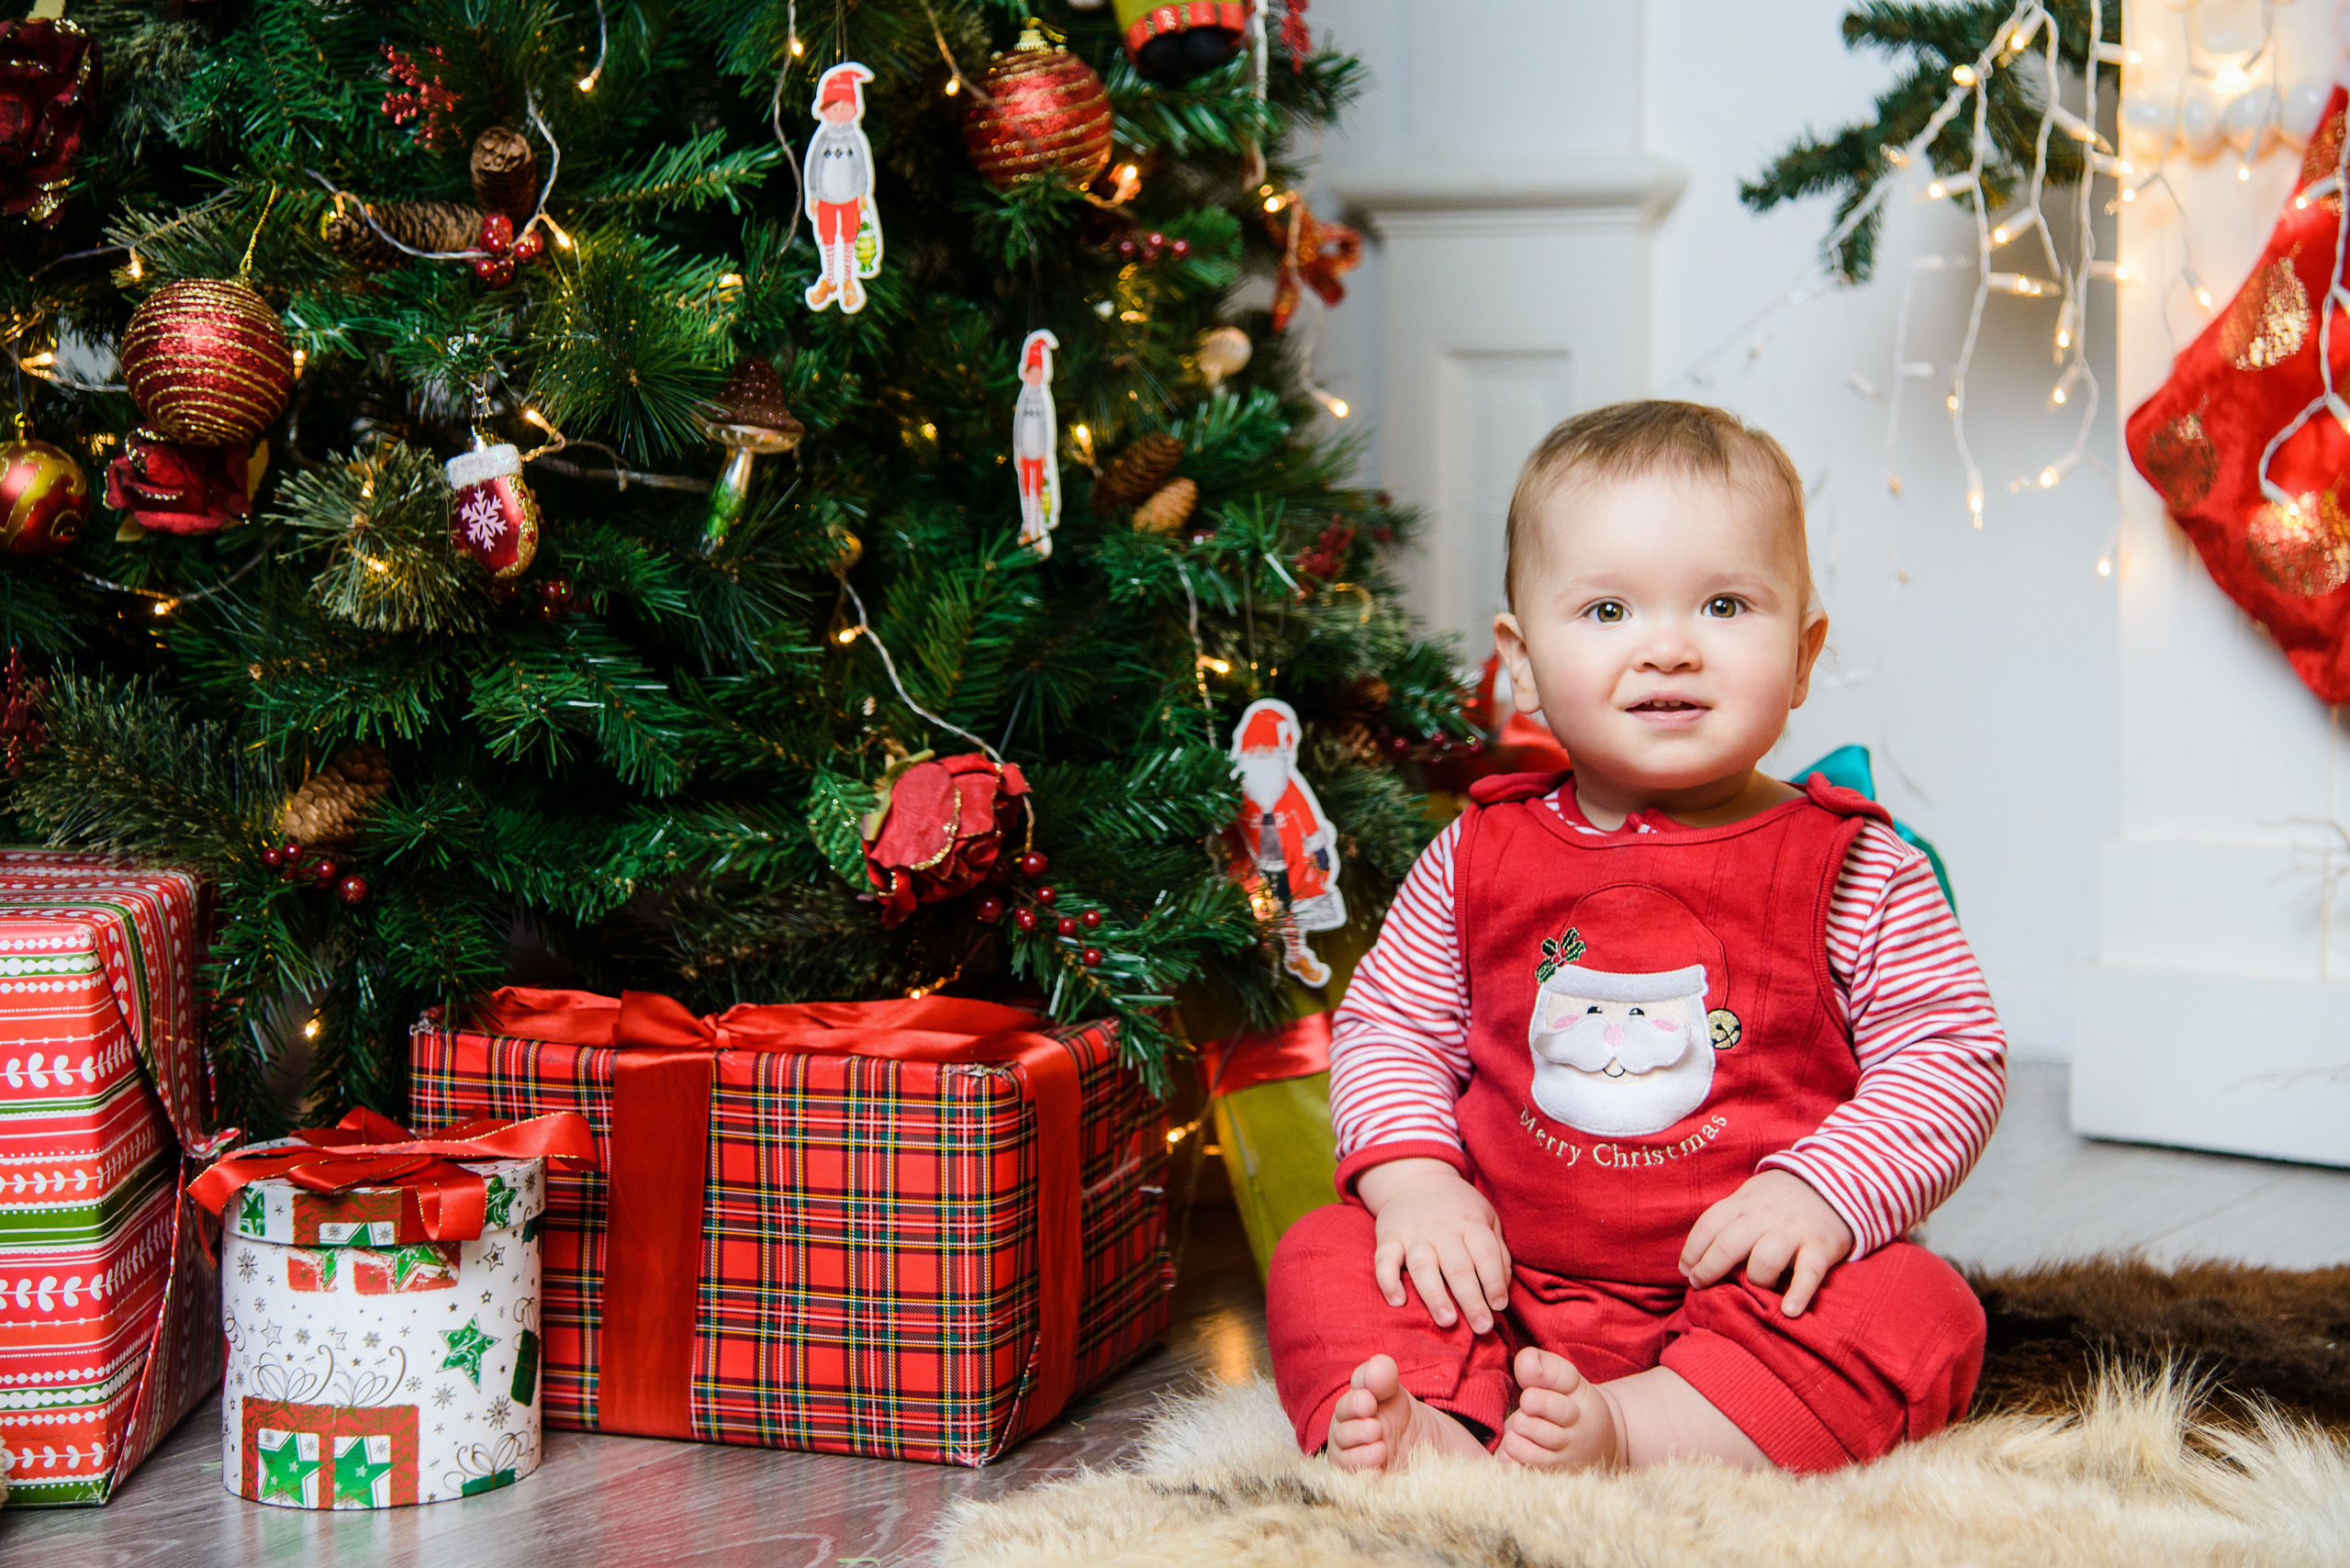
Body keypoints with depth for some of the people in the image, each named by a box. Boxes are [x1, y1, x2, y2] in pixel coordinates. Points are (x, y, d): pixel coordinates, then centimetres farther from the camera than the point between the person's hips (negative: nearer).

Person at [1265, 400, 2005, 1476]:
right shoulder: (1481, 855, 5)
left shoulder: (1855, 871, -2)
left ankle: (1626, 1431, -36)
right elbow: (1389, 1026, 11)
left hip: (1749, 1292, -2)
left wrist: (1821, 1194, -19)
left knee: (1919, 1316, -28)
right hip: (1504, 1285, 2)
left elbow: (1950, 1056, -4)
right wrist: (1414, 1177, -7)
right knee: (1322, 1259, -14)